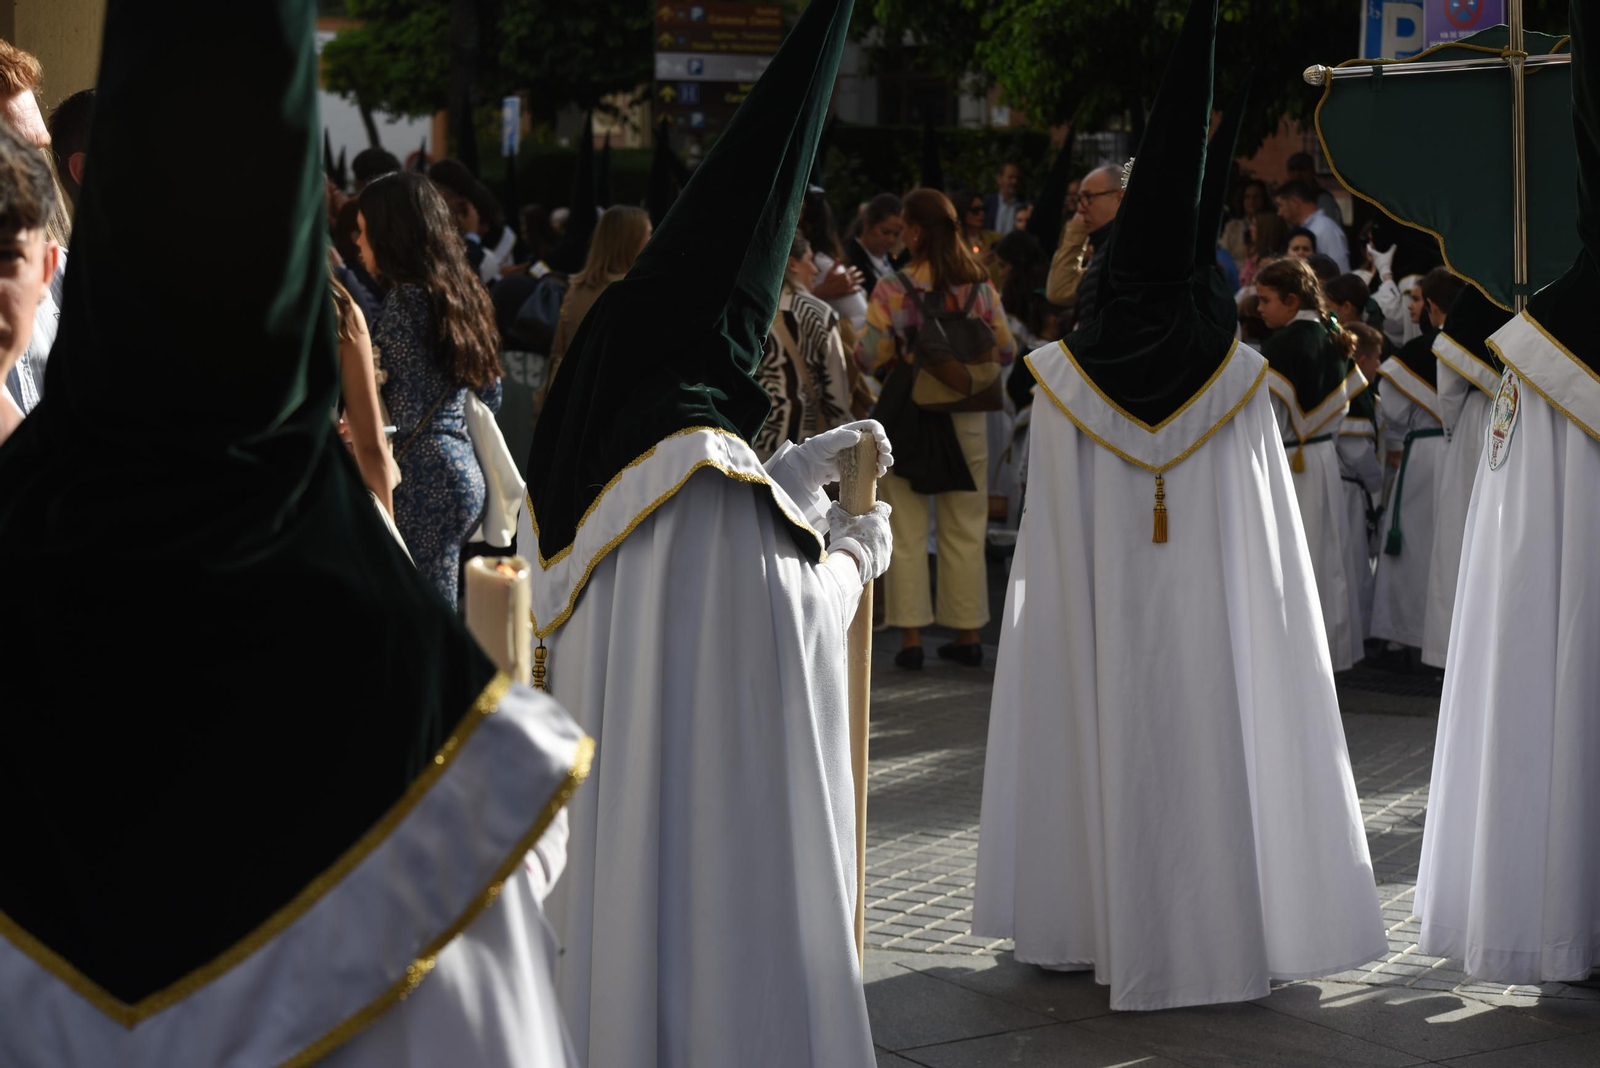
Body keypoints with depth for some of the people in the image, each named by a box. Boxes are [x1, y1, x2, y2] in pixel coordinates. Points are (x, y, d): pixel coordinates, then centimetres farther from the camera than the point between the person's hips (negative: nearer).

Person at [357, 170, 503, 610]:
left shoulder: (406, 300, -12)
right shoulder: (459, 291, 14)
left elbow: (406, 415, -15)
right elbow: (489, 396, 19)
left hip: (424, 483, -9)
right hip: (465, 471, 9)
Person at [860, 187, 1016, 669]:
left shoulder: (891, 290, -12)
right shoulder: (980, 287, -3)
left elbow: (871, 357, -12)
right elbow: (1005, 350, 3)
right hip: (966, 417, 3)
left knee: (908, 531, 7)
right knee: (965, 530, 12)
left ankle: (911, 635, 7)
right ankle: (968, 633, 17)